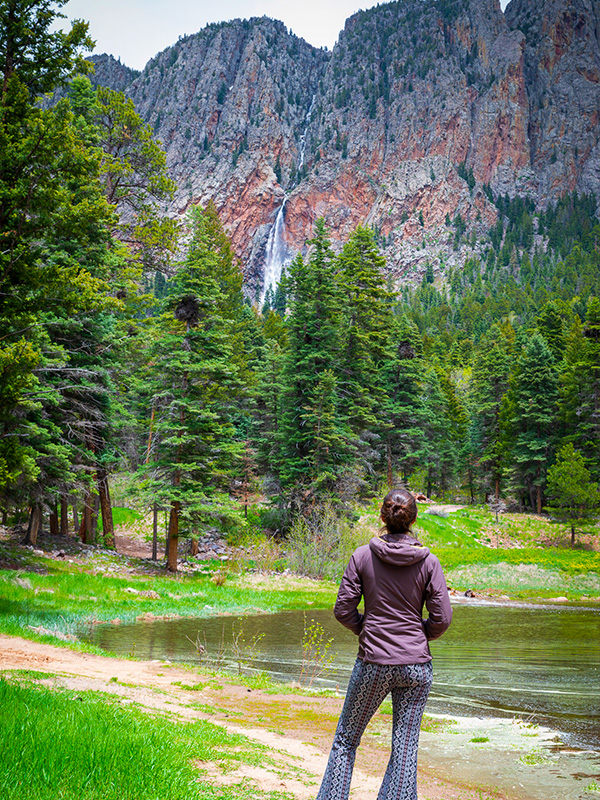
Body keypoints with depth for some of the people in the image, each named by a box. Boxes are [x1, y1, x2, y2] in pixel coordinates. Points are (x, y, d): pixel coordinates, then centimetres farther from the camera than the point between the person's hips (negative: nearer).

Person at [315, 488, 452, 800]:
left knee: (346, 740, 17)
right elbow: (442, 619, -4)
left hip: (373, 664, -1)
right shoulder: (428, 561, -4)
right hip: (416, 664, 1)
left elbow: (343, 610, -4)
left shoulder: (363, 555, -6)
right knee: (405, 746, 9)